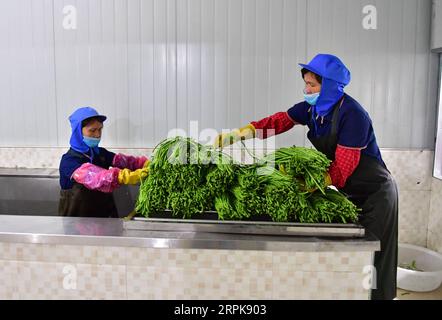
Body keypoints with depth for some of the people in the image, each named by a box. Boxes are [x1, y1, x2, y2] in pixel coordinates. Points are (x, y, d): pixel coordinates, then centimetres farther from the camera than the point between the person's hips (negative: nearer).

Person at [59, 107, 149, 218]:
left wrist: (145, 163, -28)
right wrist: (123, 177, -46)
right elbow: (92, 177, -31)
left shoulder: (101, 153, 5)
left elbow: (121, 160, -9)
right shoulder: (69, 161, -14)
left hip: (105, 215, 3)